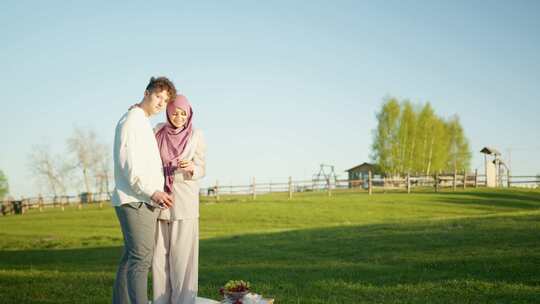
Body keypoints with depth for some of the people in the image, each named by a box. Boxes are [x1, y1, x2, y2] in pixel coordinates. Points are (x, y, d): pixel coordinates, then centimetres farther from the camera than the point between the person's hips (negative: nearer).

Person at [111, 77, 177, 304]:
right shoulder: (132, 120, -7)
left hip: (144, 201, 10)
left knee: (130, 258, 11)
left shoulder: (144, 123, 22)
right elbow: (128, 164, -17)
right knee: (142, 258, -17)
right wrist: (151, 192, -25)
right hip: (135, 200, -10)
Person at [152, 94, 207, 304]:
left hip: (184, 200, -3)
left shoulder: (196, 137, -3)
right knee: (160, 253, 3)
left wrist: (191, 168, -27)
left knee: (182, 253, -6)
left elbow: (200, 170, -7)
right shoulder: (158, 132, 6)